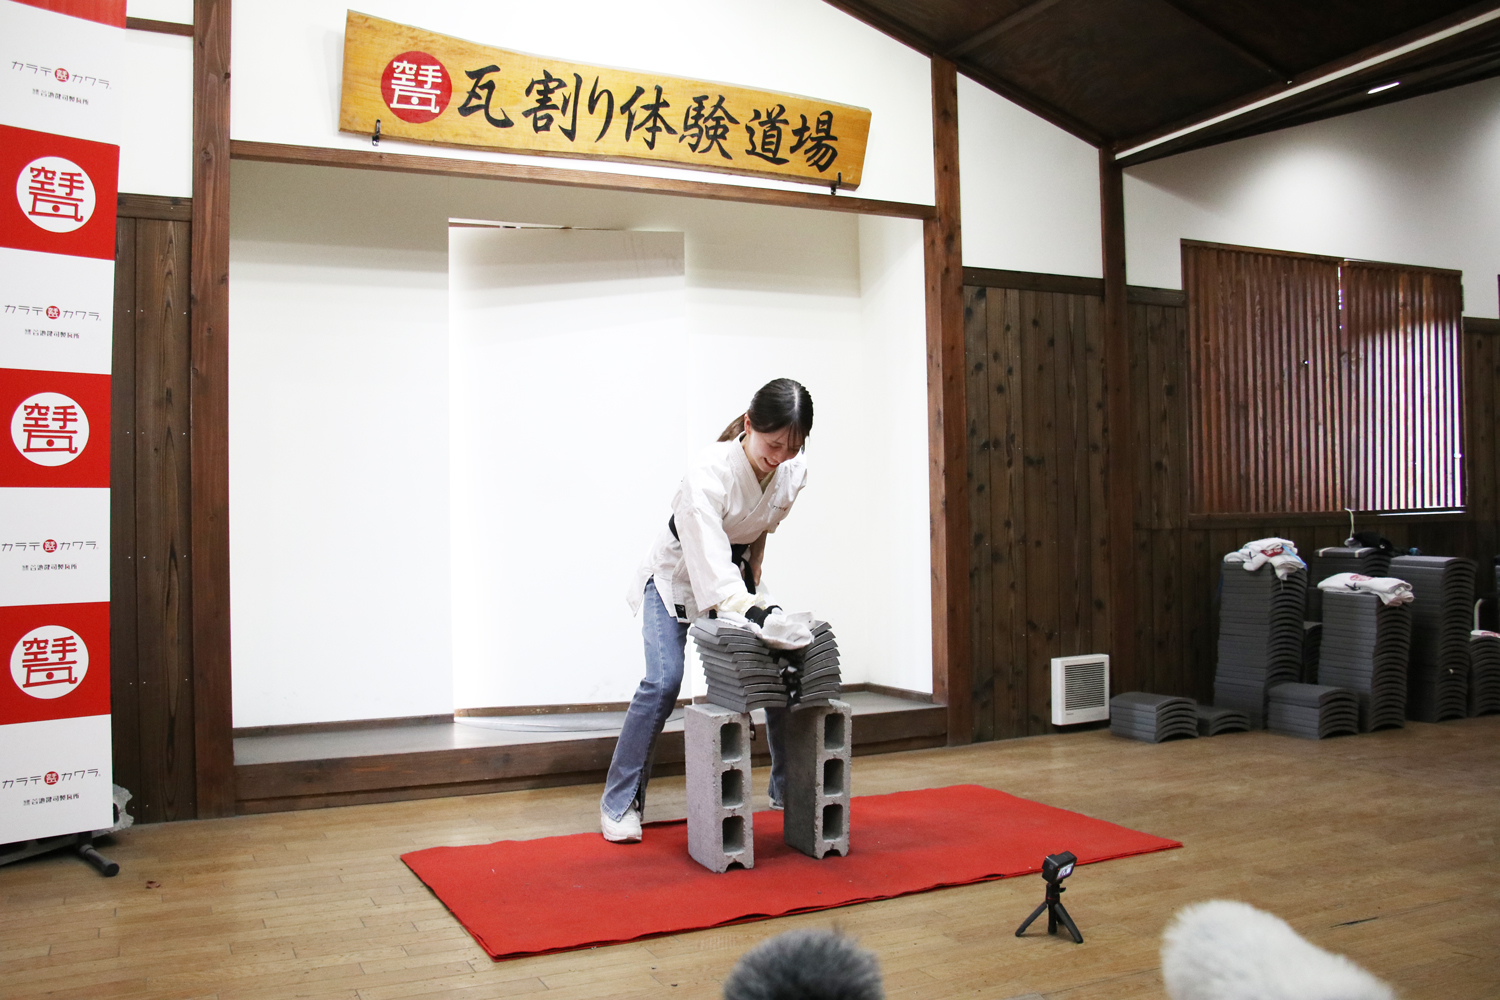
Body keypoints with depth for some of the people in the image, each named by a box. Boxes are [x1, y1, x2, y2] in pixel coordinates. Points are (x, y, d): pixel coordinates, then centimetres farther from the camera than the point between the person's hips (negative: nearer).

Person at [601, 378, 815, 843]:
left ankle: (787, 789, 15)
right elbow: (709, 562, -43)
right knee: (664, 680, -20)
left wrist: (753, 574, -3)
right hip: (677, 577, -5)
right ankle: (620, 803, -4)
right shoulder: (709, 473, -35)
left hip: (736, 572, 6)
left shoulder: (794, 471, -17)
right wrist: (753, 611, -54)